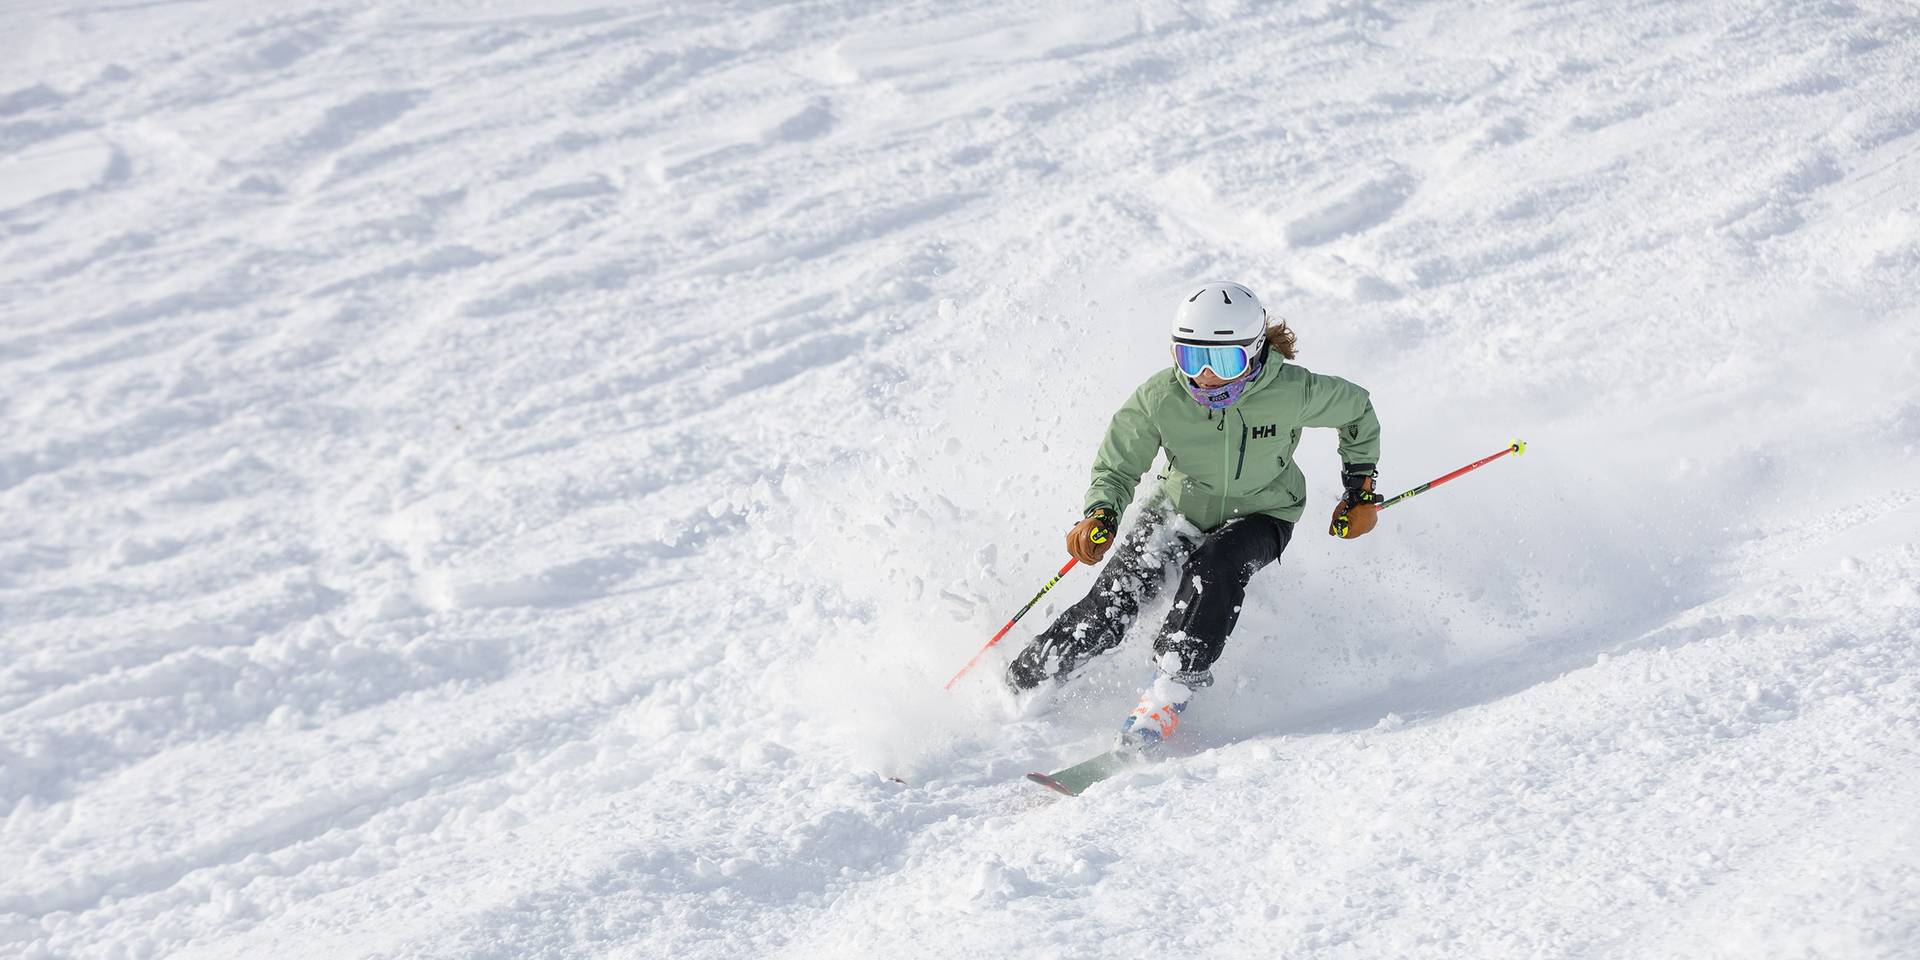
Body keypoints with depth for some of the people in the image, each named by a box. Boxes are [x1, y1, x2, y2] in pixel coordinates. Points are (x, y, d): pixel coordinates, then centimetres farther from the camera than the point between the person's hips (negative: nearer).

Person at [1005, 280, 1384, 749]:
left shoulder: (1293, 392, -26)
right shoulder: (1159, 398, -24)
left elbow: (1356, 409, -5)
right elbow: (1116, 468, -11)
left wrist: (1361, 490, -1)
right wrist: (1100, 516, -31)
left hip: (1260, 517, -1)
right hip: (1180, 510, 1)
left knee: (1215, 565, -36)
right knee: (1111, 606, -16)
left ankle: (1167, 694, -33)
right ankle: (1015, 686, 0)